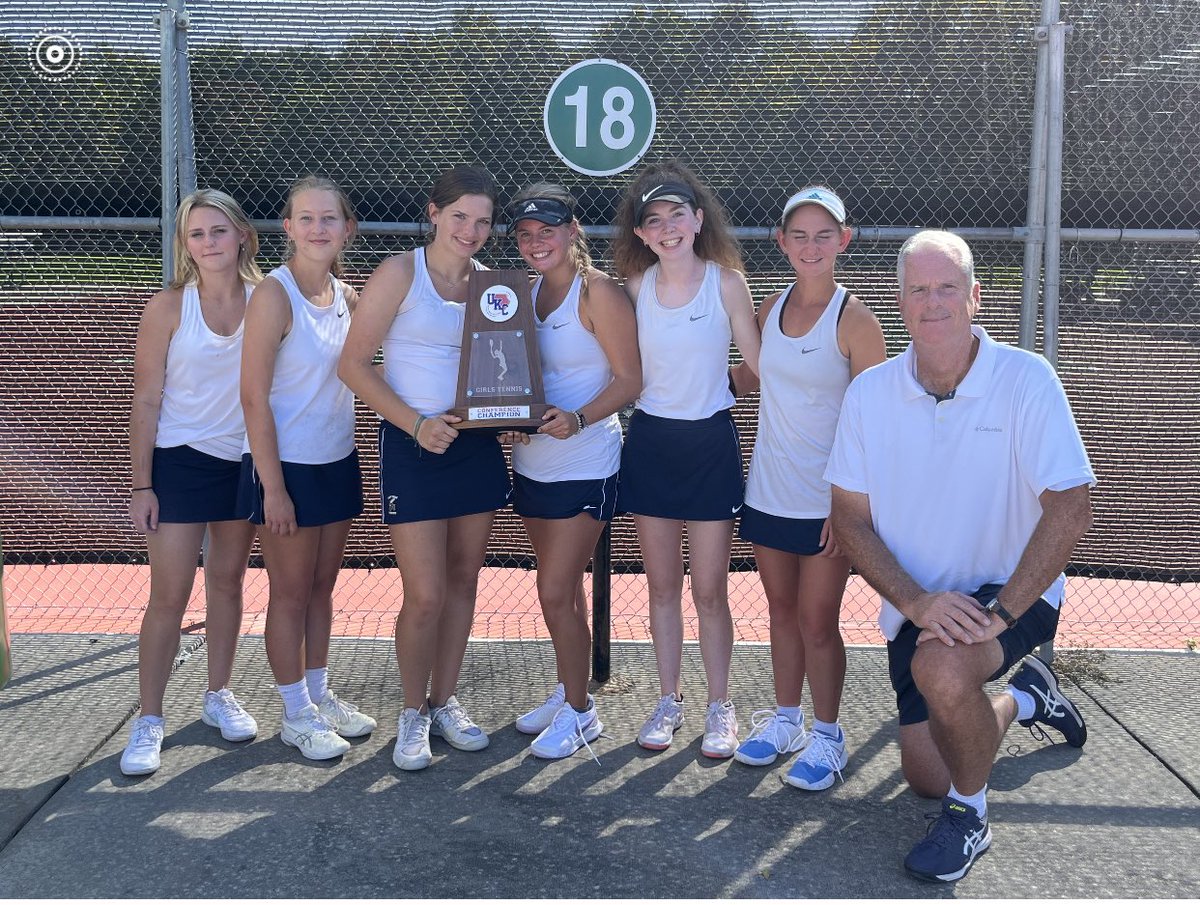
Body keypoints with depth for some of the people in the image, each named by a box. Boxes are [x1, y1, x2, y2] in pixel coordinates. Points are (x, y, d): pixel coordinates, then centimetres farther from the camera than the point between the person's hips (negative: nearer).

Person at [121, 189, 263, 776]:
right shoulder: (169, 307, -8)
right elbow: (146, 400, -5)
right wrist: (141, 485, -8)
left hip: (245, 460, 3)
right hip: (180, 462, -2)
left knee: (228, 581, 13)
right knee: (168, 595, -2)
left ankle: (219, 696, 29)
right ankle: (149, 722, 7)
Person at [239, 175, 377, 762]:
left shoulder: (345, 294, 4)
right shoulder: (274, 295, -16)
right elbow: (254, 396, -18)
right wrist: (272, 487, -19)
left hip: (337, 460, 6)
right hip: (286, 465, -6)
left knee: (323, 585, 16)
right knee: (292, 592, 6)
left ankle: (319, 693, 31)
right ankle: (296, 714, 19)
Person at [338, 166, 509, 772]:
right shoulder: (400, 273, -7)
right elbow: (354, 365, -10)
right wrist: (416, 424, -18)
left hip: (476, 444, 5)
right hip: (412, 446, -5)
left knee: (463, 583, 12)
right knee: (425, 596, -6)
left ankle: (444, 702, 28)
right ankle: (413, 712, 16)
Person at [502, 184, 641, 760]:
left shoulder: (598, 292, -11)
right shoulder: (527, 292, 10)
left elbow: (629, 379, -12)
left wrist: (577, 419, -26)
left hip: (583, 464, -7)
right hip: (531, 460, 7)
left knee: (556, 594, -5)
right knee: (563, 587, 17)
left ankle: (579, 713, 12)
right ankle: (569, 692, 31)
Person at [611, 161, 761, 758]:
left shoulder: (726, 282, -8)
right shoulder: (636, 286, 0)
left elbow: (758, 361, -5)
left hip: (710, 443, -3)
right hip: (649, 441, 3)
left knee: (709, 590, 4)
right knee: (662, 585, 12)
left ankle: (720, 708, 20)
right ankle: (668, 702, 26)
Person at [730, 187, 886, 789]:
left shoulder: (854, 320, -12)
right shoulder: (772, 308, 4)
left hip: (826, 501, -5)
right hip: (767, 490, 5)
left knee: (817, 622, 2)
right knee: (782, 611, 16)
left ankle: (827, 737, 19)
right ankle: (784, 720, 31)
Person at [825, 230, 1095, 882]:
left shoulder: (1026, 379, -16)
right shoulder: (869, 393, -7)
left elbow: (1070, 509, -19)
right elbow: (850, 518, -5)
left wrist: (999, 613, -26)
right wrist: (916, 601, -19)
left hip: (1014, 589, -4)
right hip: (917, 601, 4)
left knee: (942, 668, -36)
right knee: (927, 776, 10)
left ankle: (969, 816, -6)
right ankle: (1024, 698, 42)